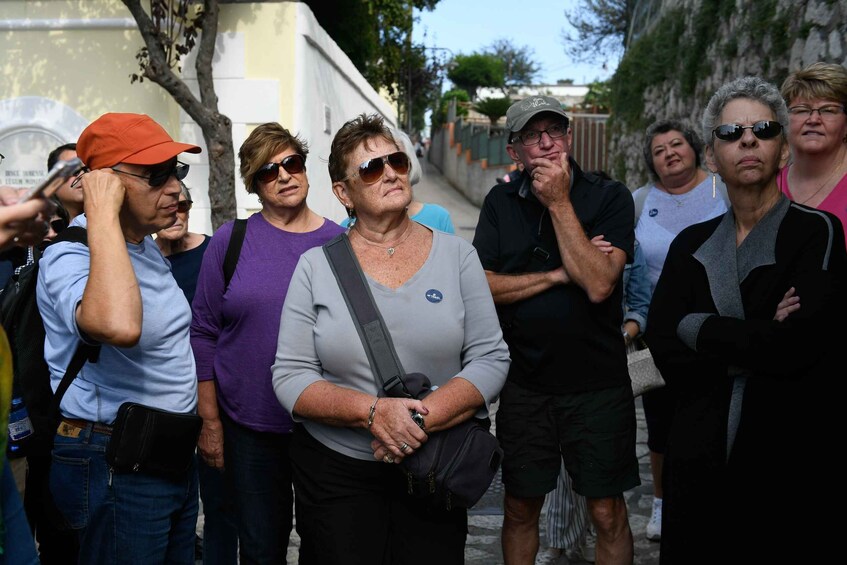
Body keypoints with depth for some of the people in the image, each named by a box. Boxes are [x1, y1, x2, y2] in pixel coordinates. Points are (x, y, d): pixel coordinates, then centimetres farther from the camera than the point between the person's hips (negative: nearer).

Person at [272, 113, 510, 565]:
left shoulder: (456, 255, 0)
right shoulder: (316, 266, -2)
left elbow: (491, 358, -5)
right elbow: (290, 378, -6)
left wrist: (422, 418, -20)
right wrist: (373, 412, -21)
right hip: (334, 473, 0)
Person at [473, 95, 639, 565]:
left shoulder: (609, 197, -5)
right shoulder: (501, 202, 4)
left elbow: (598, 284, -19)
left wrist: (559, 203, -18)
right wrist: (558, 275, -13)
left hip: (598, 384, -2)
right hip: (524, 383, 2)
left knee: (608, 513, 7)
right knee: (519, 509, 15)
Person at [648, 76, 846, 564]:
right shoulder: (692, 245, 7)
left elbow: (796, 345, -20)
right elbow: (665, 351, -4)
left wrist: (698, 328, -9)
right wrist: (754, 345, -15)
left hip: (790, 464, -4)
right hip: (700, 462, 4)